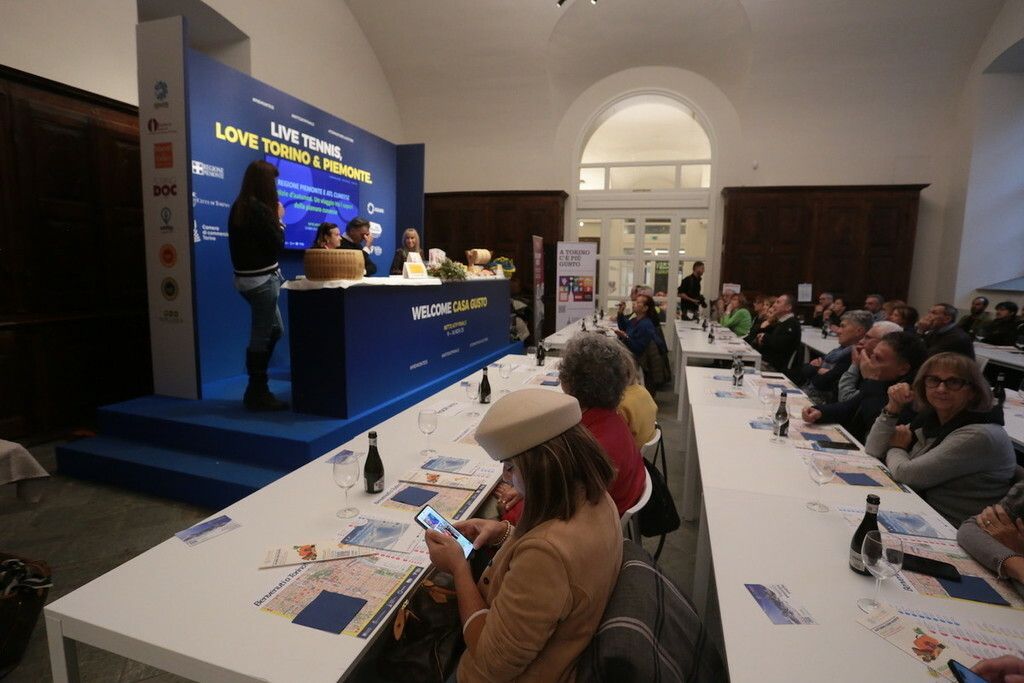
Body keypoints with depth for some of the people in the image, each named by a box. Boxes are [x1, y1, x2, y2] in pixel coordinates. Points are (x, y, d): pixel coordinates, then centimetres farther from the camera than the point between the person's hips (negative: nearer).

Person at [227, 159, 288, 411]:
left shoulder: (239, 207, 11)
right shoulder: (260, 209, -16)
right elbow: (276, 245, -13)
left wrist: (273, 218, 8)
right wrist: (279, 219, -2)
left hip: (247, 277, 10)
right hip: (262, 279, -10)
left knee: (275, 329, 19)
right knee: (261, 335, -1)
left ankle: (256, 390, 24)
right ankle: (258, 394, 9)